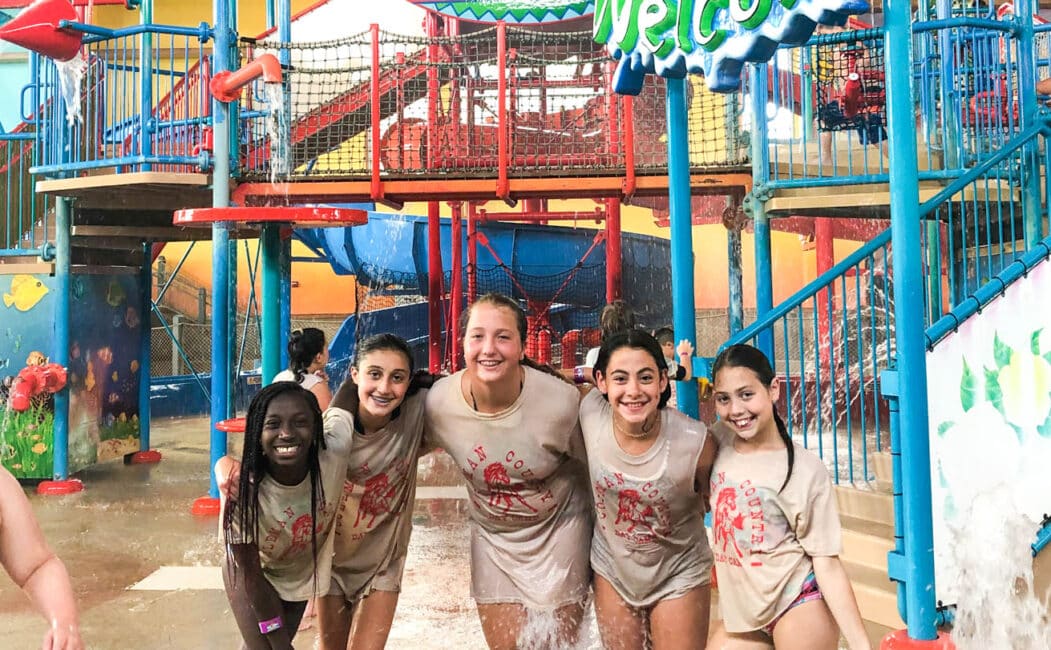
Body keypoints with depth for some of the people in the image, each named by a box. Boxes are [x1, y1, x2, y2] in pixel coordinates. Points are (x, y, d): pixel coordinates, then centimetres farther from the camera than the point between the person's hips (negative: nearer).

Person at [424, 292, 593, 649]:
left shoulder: (561, 400, -27)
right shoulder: (438, 401, -21)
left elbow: (592, 466, -10)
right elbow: (419, 443, 4)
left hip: (558, 530, -2)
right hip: (492, 536, 3)